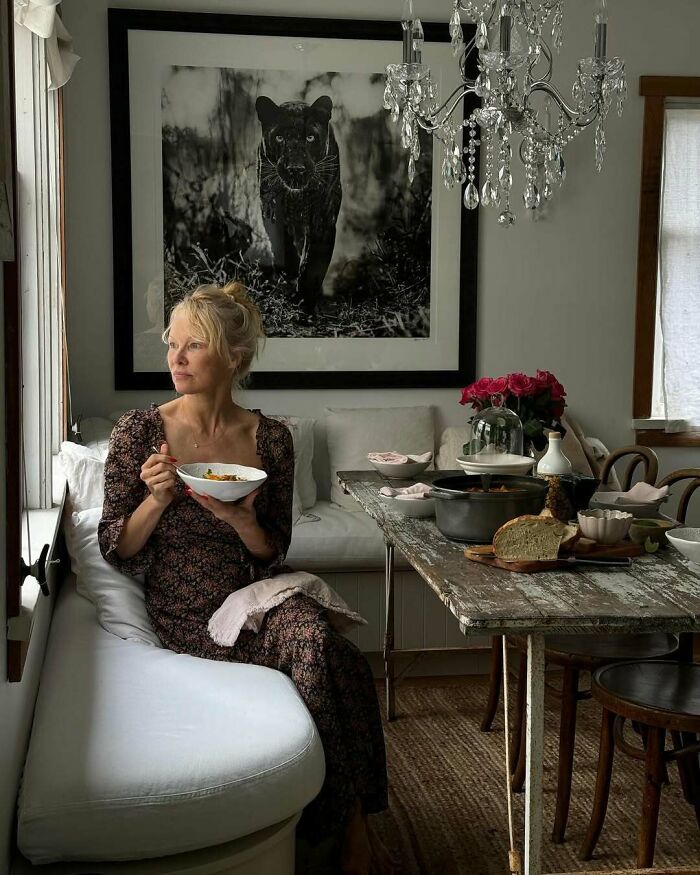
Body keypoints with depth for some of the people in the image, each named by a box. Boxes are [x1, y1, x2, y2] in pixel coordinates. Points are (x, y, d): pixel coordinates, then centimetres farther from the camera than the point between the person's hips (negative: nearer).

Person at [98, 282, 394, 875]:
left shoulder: (270, 439, 1)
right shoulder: (139, 432, -4)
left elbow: (273, 552, 5)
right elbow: (117, 551, -1)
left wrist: (242, 520, -17)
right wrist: (156, 499, -20)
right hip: (186, 613, -2)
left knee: (316, 637, -31)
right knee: (322, 653, -26)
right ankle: (351, 826, -9)